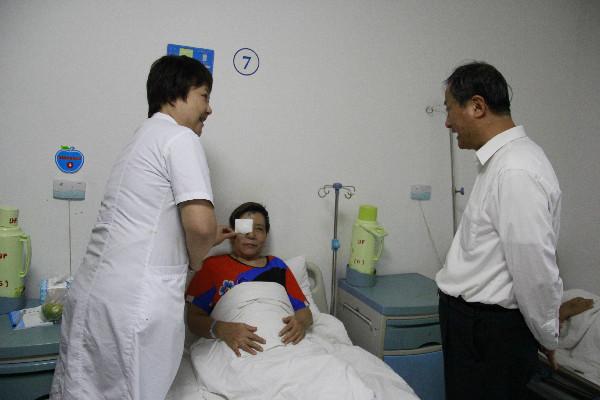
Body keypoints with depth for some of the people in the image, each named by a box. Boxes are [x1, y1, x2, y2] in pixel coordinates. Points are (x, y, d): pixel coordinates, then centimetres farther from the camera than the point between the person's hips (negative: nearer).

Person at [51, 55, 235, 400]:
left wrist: (205, 241, 31)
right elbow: (200, 223, -21)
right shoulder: (181, 138, -8)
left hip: (90, 293, 9)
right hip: (135, 304, -9)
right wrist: (196, 259, 0)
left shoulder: (144, 138, 19)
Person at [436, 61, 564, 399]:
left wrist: (547, 338, -7)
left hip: (489, 331, -9)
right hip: (476, 320, 9)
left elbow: (536, 269, -22)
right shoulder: (502, 160, 7)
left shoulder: (516, 171, -25)